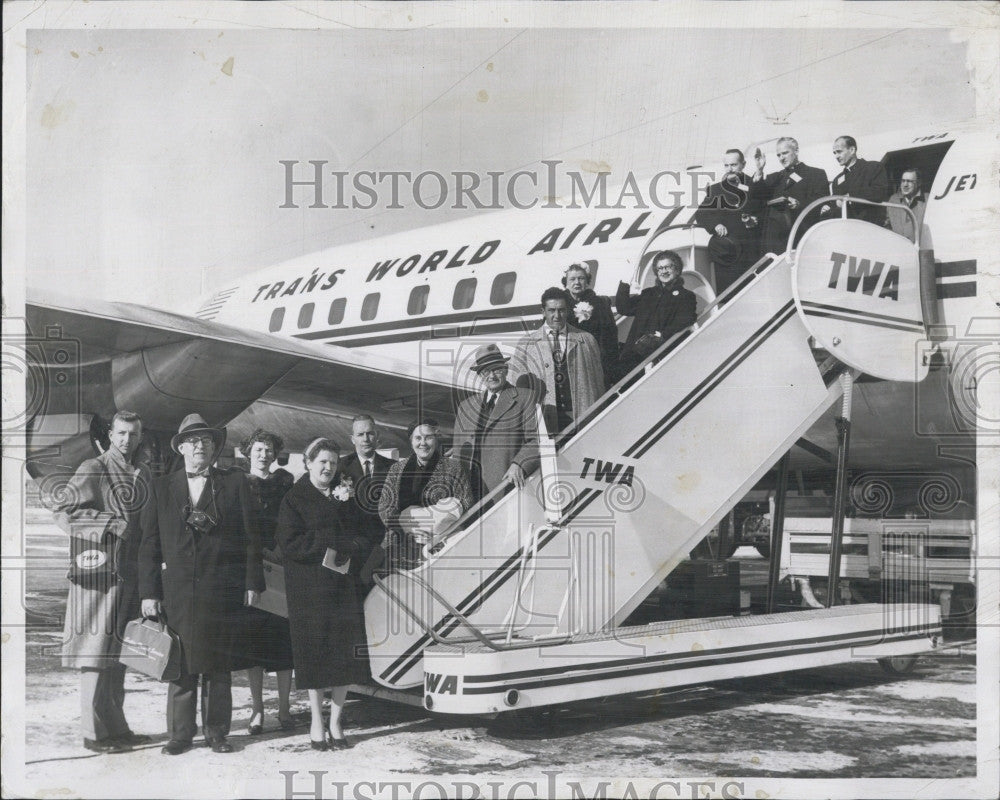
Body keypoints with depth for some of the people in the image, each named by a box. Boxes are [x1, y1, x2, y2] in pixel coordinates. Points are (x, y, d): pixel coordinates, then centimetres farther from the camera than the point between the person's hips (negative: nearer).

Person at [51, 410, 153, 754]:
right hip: (101, 569, -7)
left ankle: (117, 728, 19)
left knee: (119, 653, 12)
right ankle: (96, 732, 3)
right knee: (97, 651, -3)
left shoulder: (144, 474, 15)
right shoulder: (93, 469, -5)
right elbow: (62, 510, -11)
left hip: (132, 571, 7)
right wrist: (112, 524, -16)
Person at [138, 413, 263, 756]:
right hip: (177, 594, 1)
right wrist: (149, 592, 1)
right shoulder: (162, 488, 10)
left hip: (222, 594, -1)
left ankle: (217, 732, 15)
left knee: (219, 667, 5)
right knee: (181, 667, 3)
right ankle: (180, 733, 13)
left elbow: (250, 538, 4)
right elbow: (149, 544, 7)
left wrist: (252, 583, -2)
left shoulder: (234, 484, 7)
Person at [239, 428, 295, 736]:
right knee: (253, 634, -1)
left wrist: (282, 550, -8)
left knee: (283, 635, -2)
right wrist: (264, 551, -10)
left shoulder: (284, 482, 12)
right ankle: (257, 709, 6)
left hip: (281, 565, 1)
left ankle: (284, 707, 4)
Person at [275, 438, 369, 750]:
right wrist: (331, 545, -11)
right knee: (315, 653, -1)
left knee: (344, 652, -1)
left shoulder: (344, 494, 13)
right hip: (309, 588, -3)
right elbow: (290, 545, -9)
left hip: (343, 583, 3)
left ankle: (335, 723, 8)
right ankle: (316, 723, 9)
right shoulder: (294, 499, 1)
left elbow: (360, 537, 6)